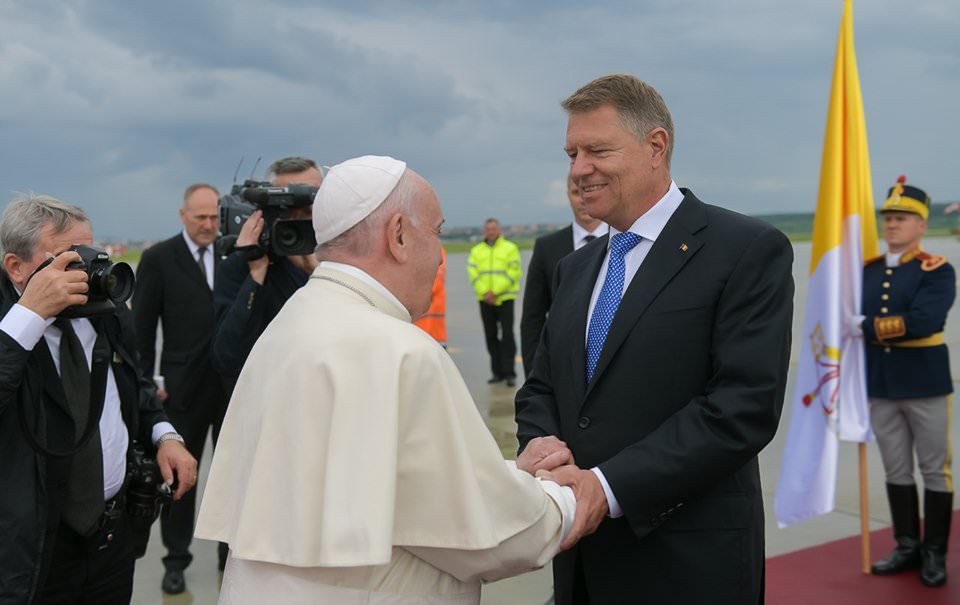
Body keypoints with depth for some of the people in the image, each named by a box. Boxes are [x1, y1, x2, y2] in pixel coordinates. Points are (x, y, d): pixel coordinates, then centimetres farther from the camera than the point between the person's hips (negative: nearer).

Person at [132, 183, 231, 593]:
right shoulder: (158, 259, -2)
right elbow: (141, 326, -1)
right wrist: (146, 381, -6)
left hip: (233, 385, 2)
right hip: (184, 387, -2)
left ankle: (232, 553, 26)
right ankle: (176, 560, 22)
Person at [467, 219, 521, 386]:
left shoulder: (510, 248, 2)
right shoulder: (476, 250, 12)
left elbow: (513, 272, -7)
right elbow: (472, 273, 3)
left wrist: (495, 291, -14)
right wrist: (485, 292, -11)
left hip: (505, 298, -4)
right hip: (485, 300, 4)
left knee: (507, 335, -9)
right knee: (491, 336, 6)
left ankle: (509, 372, -8)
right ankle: (497, 371, 14)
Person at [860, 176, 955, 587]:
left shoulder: (936, 271, -7)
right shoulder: (867, 269, 8)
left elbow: (922, 322, -22)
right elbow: (852, 317, 8)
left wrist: (867, 326, -19)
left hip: (925, 384, -4)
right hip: (879, 387, 4)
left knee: (934, 470, 5)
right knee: (896, 471, 11)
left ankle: (935, 553, 15)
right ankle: (907, 546, 22)